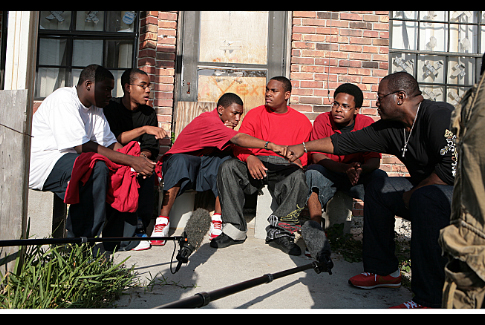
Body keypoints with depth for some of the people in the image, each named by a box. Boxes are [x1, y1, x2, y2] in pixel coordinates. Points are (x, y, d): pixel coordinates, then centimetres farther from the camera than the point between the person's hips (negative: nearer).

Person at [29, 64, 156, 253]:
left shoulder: (95, 108, 11)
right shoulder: (64, 99, -17)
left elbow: (109, 143, 3)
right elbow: (82, 146, -27)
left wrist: (136, 162, -17)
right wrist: (130, 160, -30)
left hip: (67, 160, 9)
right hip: (40, 162, -8)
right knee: (97, 169, -33)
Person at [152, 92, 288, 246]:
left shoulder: (225, 124, 8)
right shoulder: (208, 120, -21)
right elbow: (238, 139, -35)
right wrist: (270, 145, -42)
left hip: (204, 168, 7)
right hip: (179, 159, -7)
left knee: (226, 160, -21)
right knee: (181, 162, -40)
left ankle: (217, 221, -22)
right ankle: (162, 221, -30)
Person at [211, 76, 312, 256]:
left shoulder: (301, 121, 12)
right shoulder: (254, 114, 13)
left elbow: (303, 153, 7)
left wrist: (296, 161, -18)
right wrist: (249, 158, -20)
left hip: (283, 169, -1)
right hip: (254, 165, 1)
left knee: (298, 176, -35)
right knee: (228, 167, -28)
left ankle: (280, 231, -24)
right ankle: (235, 230, -26)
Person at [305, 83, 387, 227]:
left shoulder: (367, 123, -5)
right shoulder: (323, 120, -8)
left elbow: (374, 160, -11)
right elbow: (317, 156, -17)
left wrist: (360, 170, -37)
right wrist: (346, 168, -35)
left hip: (358, 177, 2)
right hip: (327, 174, -1)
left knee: (380, 176, -25)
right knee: (312, 172, -32)